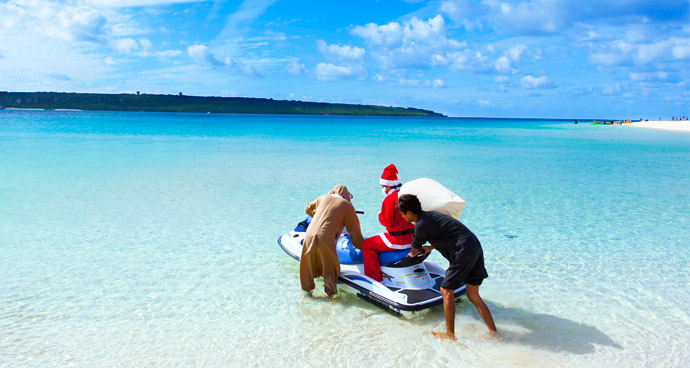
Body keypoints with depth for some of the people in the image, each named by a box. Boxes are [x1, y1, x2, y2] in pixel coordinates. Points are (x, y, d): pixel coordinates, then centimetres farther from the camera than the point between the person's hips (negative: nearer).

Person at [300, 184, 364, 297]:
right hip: (326, 238, -4)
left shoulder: (323, 198, 20)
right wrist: (359, 245, 29)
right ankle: (330, 289, 12)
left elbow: (308, 209, 37)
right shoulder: (347, 205, 10)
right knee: (330, 266, 16)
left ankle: (307, 287, 30)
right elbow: (354, 229, 14)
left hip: (310, 234, 4)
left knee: (308, 263, 22)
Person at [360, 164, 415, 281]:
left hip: (397, 240, -9)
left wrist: (380, 215, 1)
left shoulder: (390, 199, -18)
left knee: (366, 245, -1)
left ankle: (375, 279, 0)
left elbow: (387, 222, -19)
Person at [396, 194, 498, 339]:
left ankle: (451, 335, 7)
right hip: (475, 246, 9)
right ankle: (494, 332, 14)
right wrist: (430, 247, 37)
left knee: (446, 291, 0)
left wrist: (413, 254, 30)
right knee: (473, 295, 13)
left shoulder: (421, 224, -10)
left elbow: (415, 248, 8)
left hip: (464, 251, -9)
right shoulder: (431, 214, 17)